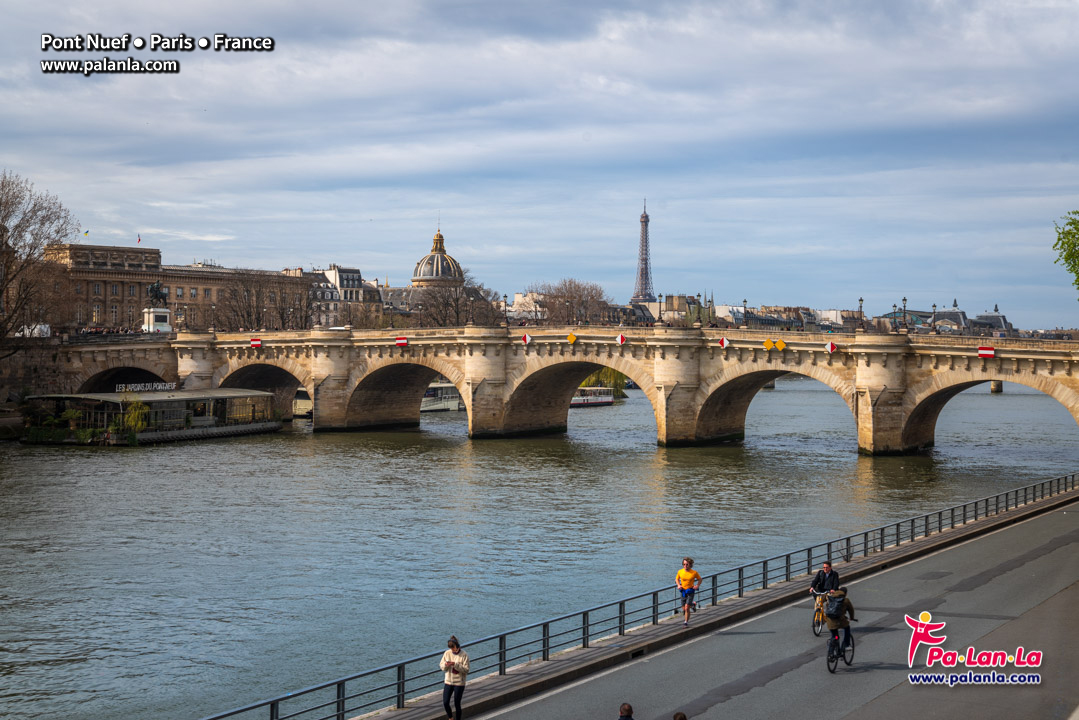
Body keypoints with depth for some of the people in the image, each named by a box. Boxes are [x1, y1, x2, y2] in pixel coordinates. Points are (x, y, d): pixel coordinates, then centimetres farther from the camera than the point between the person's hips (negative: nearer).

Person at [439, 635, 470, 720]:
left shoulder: (464, 655, -11)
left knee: (457, 704, 2)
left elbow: (466, 670, -14)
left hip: (459, 683, -3)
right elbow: (441, 666, 6)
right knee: (445, 703, -1)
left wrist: (455, 664, -24)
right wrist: (445, 665, -17)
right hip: (448, 681, 3)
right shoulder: (447, 653, 0)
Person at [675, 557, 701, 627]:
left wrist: (697, 585, -8)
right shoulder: (680, 572, -4)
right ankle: (692, 604, 42)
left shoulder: (694, 573, -10)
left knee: (687, 608, -16)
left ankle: (686, 622, -1)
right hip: (683, 591, 4)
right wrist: (678, 585, -4)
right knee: (684, 609, 10)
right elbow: (677, 579, 14)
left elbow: (699, 579, 8)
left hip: (690, 591, -4)